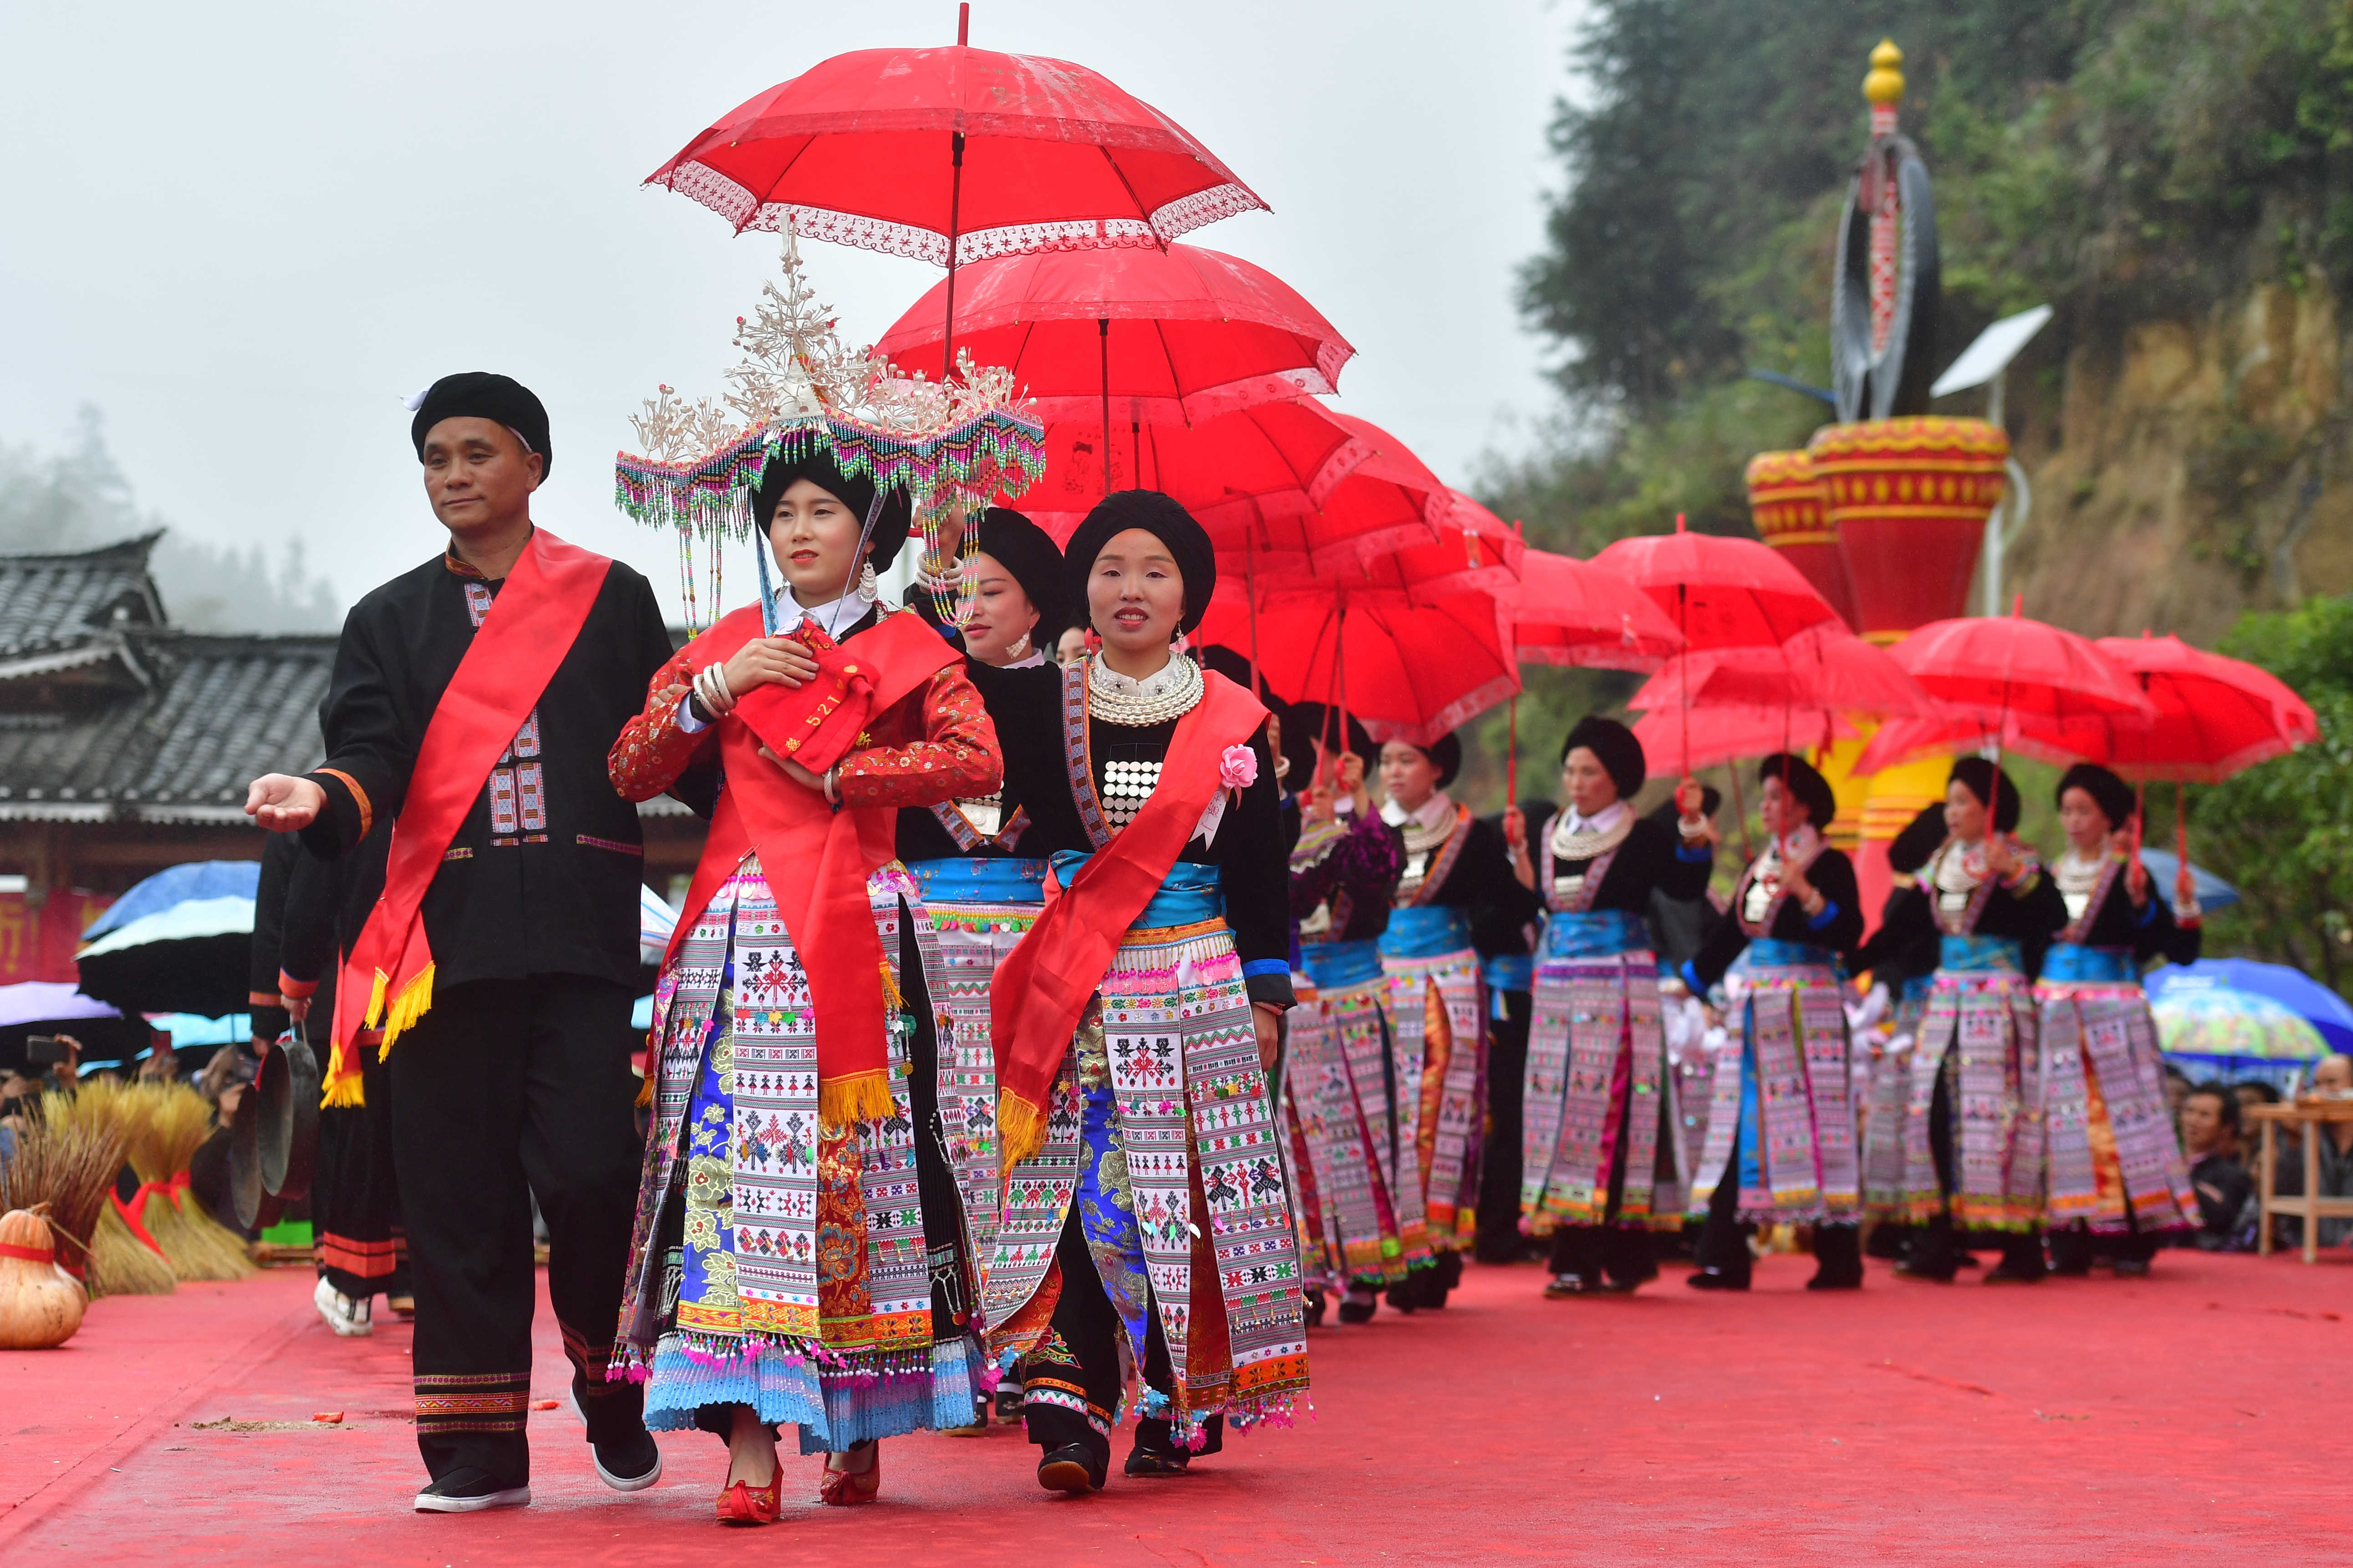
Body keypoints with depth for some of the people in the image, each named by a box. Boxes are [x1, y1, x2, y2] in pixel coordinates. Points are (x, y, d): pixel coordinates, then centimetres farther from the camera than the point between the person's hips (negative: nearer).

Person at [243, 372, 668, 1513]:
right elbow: (374, 754, 1)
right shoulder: (389, 622, 16)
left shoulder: (613, 601, 13)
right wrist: (322, 797, -18)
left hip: (581, 932, -2)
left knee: (588, 1169, -11)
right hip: (449, 933, 2)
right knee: (458, 1189, 0)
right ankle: (478, 1449, 7)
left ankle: (615, 1399, 13)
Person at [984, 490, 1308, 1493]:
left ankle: (1181, 1410, 11)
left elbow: (1258, 865, 6)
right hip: (1078, 994, 0)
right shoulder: (1042, 708, 7)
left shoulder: (1229, 721, 6)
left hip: (1199, 988, 0)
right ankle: (1072, 1414, -15)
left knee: (1193, 1190, -1)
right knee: (1082, 1186, -10)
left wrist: (1266, 994, 2)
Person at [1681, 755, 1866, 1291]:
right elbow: (1730, 931, 23)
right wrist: (1688, 982, 23)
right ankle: (1725, 1260, 2)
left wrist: (1806, 893, -26)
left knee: (1811, 1121, -8)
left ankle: (1839, 1259, -3)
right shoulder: (1758, 868, 17)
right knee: (1741, 1125, 2)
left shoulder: (1830, 864, -3)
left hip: (1807, 1005, -7)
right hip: (1757, 1005, 7)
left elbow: (1848, 934, -14)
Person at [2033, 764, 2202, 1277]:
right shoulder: (2051, 876, 12)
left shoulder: (2129, 876, -2)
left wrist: (2184, 908, -23)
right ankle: (2070, 1243, 4)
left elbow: (2178, 951, -9)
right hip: (2054, 1012, 4)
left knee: (2119, 1119, -7)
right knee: (2063, 1121, 1)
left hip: (2111, 1013, -4)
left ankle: (2131, 1241, -3)